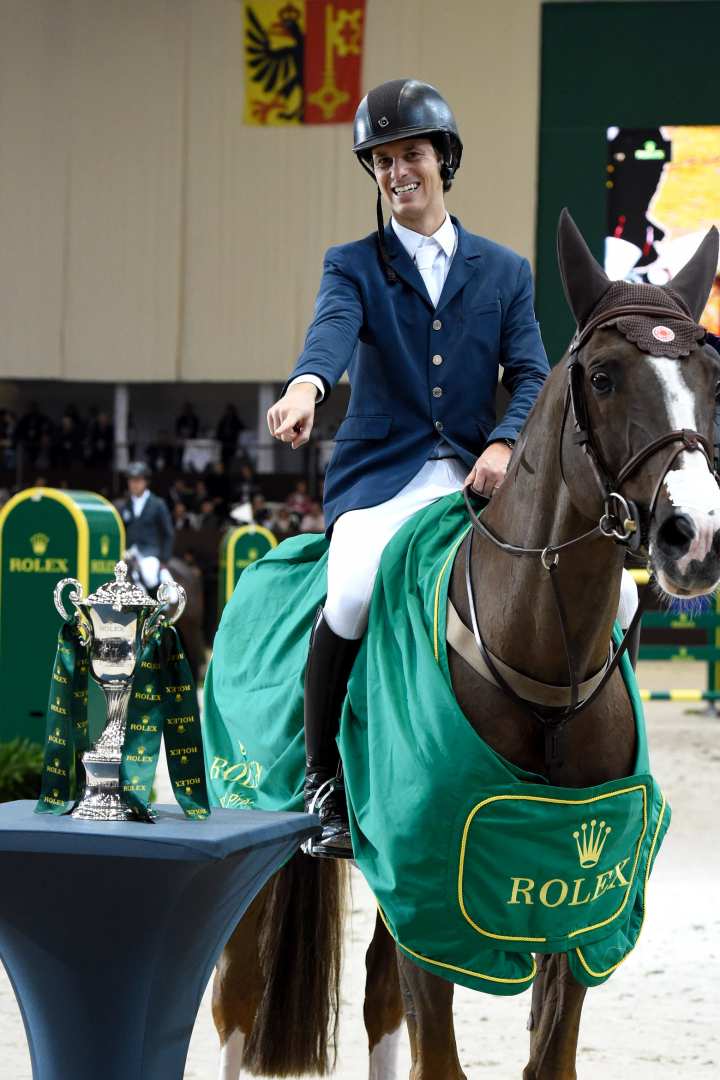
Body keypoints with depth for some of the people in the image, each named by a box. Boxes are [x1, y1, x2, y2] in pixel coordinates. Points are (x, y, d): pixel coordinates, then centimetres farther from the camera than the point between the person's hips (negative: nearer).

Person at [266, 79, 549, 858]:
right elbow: (334, 327, -14)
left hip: (478, 475, 2)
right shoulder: (354, 265, 9)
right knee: (352, 594, -33)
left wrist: (506, 443, -15)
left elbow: (531, 376, 7)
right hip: (382, 474, -2)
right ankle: (321, 780, -11)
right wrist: (307, 384, -38)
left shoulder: (505, 272, 16)